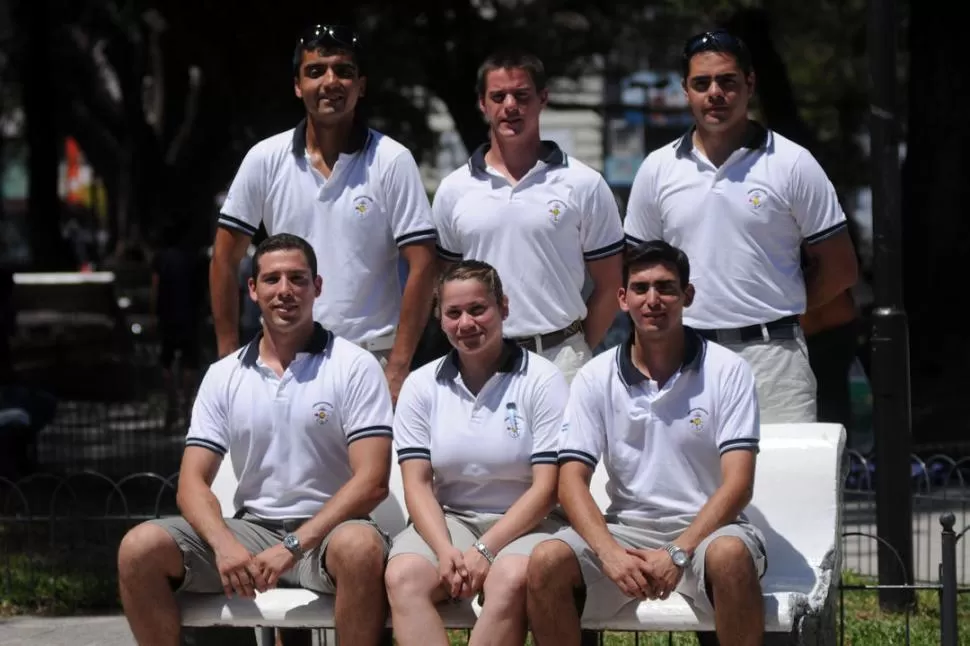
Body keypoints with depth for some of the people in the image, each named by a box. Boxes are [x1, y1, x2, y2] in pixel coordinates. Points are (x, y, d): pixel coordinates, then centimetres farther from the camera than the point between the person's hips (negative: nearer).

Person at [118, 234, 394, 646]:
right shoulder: (224, 376, 12)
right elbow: (193, 481, 6)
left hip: (326, 529, -3)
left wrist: (294, 546, -19)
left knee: (360, 547, -39)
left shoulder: (354, 367, 0)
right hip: (250, 528, 4)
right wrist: (225, 545, -17)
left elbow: (371, 482, -9)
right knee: (139, 548, -19)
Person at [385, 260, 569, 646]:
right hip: (447, 519, 3)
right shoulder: (422, 385, 8)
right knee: (403, 577, -29)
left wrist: (485, 550, -17)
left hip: (525, 523, -3)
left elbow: (546, 486, -6)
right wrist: (445, 550, -17)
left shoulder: (542, 381, -2)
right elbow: (417, 483, 2)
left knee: (509, 580, -36)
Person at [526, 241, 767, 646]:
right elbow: (572, 481, -1)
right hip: (626, 528, 2)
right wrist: (610, 554, -20)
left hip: (704, 526, -2)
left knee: (730, 556, -37)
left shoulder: (727, 370, -2)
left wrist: (678, 553, -23)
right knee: (547, 561, -26)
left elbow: (737, 484, -10)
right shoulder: (595, 377, 5)